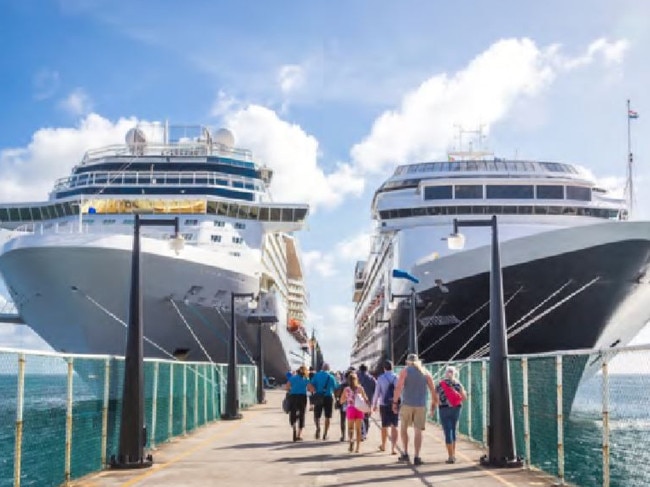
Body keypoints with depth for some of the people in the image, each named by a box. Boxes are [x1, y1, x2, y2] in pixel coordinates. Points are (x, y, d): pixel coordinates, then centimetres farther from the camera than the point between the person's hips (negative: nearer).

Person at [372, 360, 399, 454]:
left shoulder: (381, 378, -5)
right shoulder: (396, 377, -4)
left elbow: (377, 392, -3)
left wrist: (374, 404, 8)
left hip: (384, 404, 0)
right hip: (395, 404, 0)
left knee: (384, 426, 15)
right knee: (394, 426, 2)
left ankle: (383, 446, 33)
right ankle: (393, 448, -8)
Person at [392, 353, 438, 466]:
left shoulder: (405, 371, 0)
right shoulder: (425, 373, 9)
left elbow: (398, 387, -11)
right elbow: (433, 390, 5)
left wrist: (395, 402, -8)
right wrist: (434, 403, 14)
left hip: (407, 404, -2)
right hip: (421, 405, 2)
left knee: (404, 428, 16)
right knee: (418, 431, 4)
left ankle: (405, 454, 12)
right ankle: (416, 457, 0)